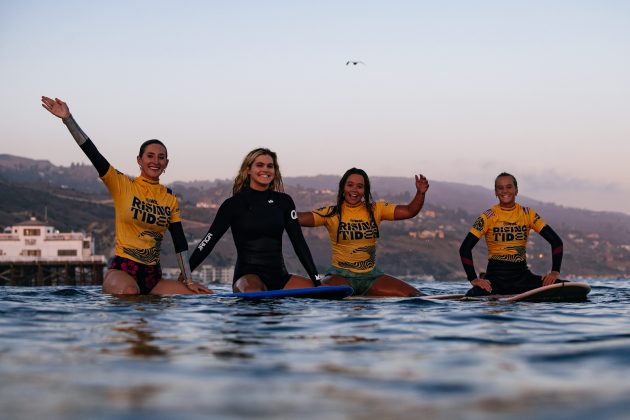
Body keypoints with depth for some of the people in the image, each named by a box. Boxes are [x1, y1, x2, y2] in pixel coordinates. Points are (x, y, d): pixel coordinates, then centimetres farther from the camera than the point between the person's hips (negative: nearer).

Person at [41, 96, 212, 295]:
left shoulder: (170, 198, 10)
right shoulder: (122, 185, 0)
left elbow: (180, 242, 9)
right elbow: (93, 153, -9)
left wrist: (188, 280, 4)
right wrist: (68, 118, -16)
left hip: (153, 277, 5)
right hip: (122, 270, -5)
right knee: (129, 291, -40)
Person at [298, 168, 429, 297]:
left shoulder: (376, 209, 7)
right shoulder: (331, 213, -1)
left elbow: (409, 211, 1)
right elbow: (299, 218, -13)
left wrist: (420, 193, -15)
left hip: (371, 275, 4)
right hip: (340, 275, -4)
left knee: (414, 296, -9)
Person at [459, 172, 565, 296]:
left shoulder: (528, 214, 5)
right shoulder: (488, 217, -2)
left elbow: (556, 241, 4)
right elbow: (465, 248, -6)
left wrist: (555, 272, -9)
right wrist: (473, 279, -16)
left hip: (522, 276, 3)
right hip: (495, 276, -2)